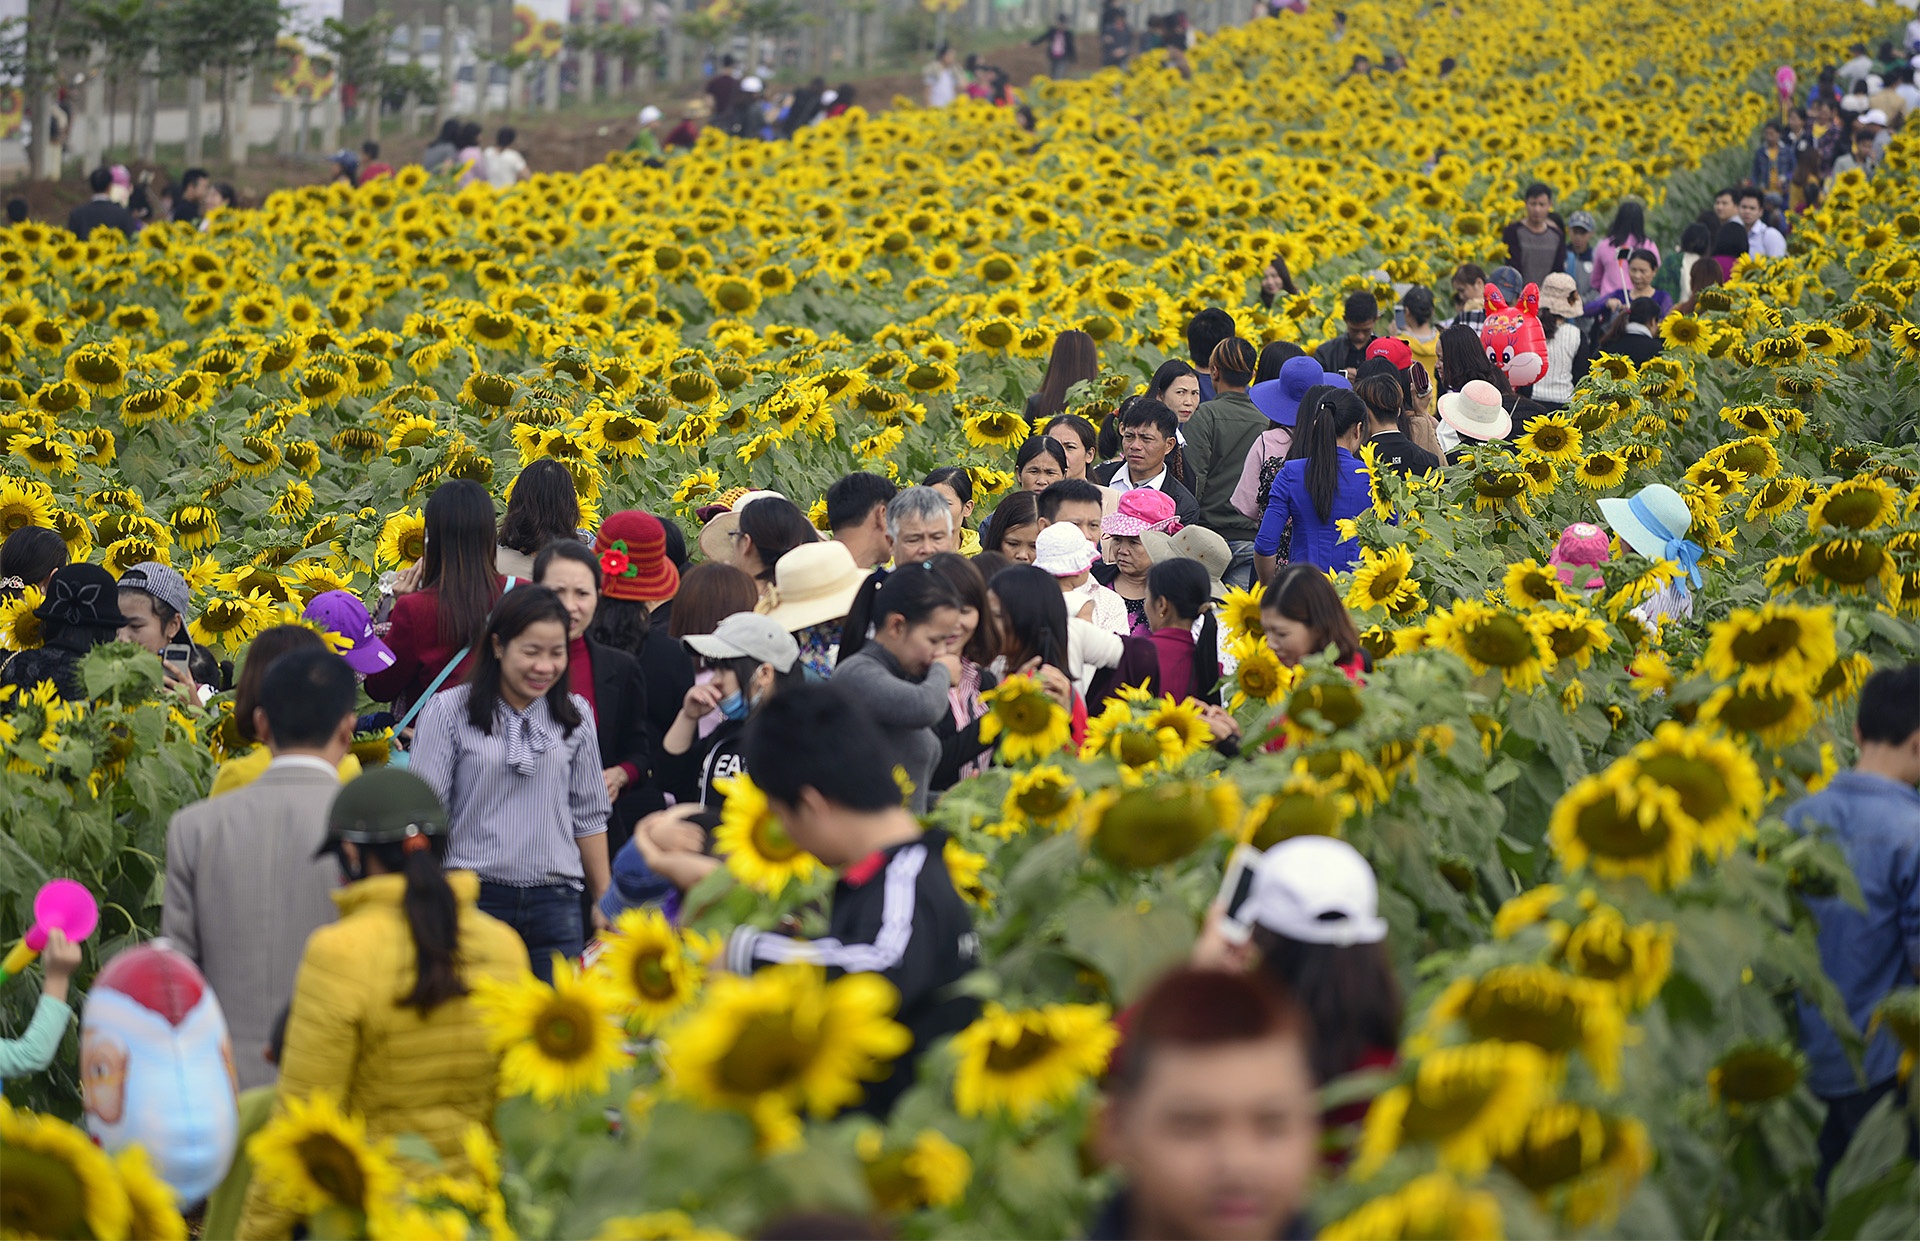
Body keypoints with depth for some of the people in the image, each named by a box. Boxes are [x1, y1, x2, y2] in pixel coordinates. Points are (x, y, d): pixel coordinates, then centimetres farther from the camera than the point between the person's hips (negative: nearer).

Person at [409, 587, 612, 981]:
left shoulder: (576, 717, 10)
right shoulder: (449, 712, -1)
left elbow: (589, 815, 15)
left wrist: (606, 904, 15)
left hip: (555, 904, 3)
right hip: (474, 898, -3)